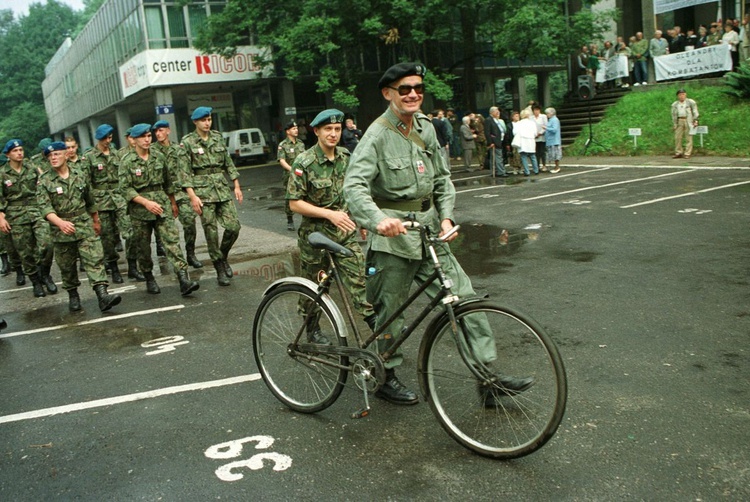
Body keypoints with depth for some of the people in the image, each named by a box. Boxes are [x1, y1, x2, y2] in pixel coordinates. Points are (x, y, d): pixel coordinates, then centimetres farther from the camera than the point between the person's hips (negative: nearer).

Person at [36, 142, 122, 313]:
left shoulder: (81, 176, 5)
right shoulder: (44, 181, -3)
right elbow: (44, 207, -14)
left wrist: (96, 221, 24)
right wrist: (60, 222, -31)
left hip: (85, 226, 1)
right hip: (61, 230, -1)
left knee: (95, 260, -12)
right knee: (67, 266, 10)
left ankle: (103, 296, -19)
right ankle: (73, 296, 28)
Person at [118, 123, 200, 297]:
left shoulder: (159, 156, 7)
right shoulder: (127, 162, -5)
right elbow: (125, 189, -10)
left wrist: (173, 203, 23)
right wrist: (146, 202, -20)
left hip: (162, 206, 2)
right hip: (139, 210, -2)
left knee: (172, 240, -11)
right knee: (143, 247, 8)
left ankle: (184, 280, -18)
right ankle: (149, 279, 28)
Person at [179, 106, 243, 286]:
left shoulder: (218, 137, 10)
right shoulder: (187, 142, -2)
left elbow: (228, 163, 15)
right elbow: (185, 172, -6)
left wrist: (237, 185, 10)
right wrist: (193, 196, -13)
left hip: (222, 188, 4)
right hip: (203, 190, -4)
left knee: (233, 227, -4)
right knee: (211, 232, -1)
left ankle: (223, 256, 23)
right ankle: (220, 270, 11)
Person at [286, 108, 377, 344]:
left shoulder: (346, 157, 2)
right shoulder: (304, 162, -14)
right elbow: (295, 203, -16)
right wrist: (330, 214, -23)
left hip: (345, 230, 4)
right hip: (316, 233, -4)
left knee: (358, 275, -4)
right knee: (314, 284, 10)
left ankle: (373, 319, 0)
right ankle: (312, 329, 26)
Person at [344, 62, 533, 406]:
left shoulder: (426, 129, 10)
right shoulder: (378, 135, -11)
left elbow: (442, 178, 16)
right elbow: (354, 185, -23)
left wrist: (446, 216, 0)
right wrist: (379, 219, -40)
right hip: (393, 236, -6)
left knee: (464, 297, 2)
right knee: (391, 311, 6)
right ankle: (386, 378, 26)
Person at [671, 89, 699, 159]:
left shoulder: (691, 102, 2)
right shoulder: (675, 104, 12)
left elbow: (695, 112, 2)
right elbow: (673, 115, 16)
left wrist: (695, 121, -6)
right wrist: (674, 125, 12)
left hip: (688, 121, -3)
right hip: (679, 121, 3)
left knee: (689, 137, -3)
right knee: (677, 137, 1)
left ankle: (687, 153, -1)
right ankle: (678, 153, 11)